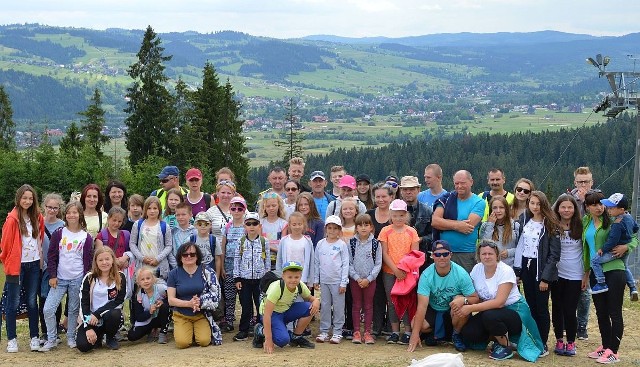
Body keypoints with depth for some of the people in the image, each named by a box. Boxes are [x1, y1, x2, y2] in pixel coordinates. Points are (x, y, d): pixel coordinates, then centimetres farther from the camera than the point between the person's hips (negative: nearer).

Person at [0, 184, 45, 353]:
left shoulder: (38, 218, 6)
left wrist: (41, 259, 10)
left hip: (34, 265, 4)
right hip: (16, 265, -4)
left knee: (32, 301, 9)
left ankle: (34, 337, 16)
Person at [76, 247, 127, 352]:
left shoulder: (120, 278, -3)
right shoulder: (89, 278, -3)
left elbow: (119, 301, -9)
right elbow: (84, 303, -5)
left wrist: (97, 314, -19)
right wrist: (88, 327, -15)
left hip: (111, 314, 0)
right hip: (91, 319, 0)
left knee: (113, 314, -36)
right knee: (83, 345, -23)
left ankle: (111, 338, -3)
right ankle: (98, 337, 14)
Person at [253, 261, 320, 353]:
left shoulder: (300, 286, -14)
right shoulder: (277, 288, -31)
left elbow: (310, 298, 4)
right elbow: (267, 314, -32)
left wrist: (316, 301, -25)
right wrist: (268, 340, -36)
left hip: (286, 311, 6)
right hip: (272, 313, -6)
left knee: (309, 308, -18)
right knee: (283, 340, -29)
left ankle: (296, 337, 1)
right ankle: (261, 331, 1)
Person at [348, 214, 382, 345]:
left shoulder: (375, 243, -3)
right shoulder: (351, 243, -2)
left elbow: (378, 264, -3)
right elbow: (349, 263, -3)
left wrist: (368, 279, -12)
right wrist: (357, 278, -12)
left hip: (370, 280, 0)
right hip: (355, 279, 0)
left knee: (368, 306, 6)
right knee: (356, 306, 6)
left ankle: (367, 332, 11)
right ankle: (356, 332, 11)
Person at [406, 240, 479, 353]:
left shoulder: (461, 274, -21)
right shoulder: (426, 275, -20)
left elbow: (475, 298, -16)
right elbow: (422, 305, -25)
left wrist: (464, 300, -42)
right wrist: (415, 334, -32)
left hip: (453, 312, -1)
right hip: (433, 311, 1)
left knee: (461, 302, -33)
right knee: (416, 324, -26)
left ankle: (456, 335, -6)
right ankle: (437, 334, 9)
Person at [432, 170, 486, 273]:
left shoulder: (479, 202, 1)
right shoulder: (447, 198, 8)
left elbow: (469, 226, -14)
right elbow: (434, 221, -4)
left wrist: (444, 222, -7)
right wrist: (457, 226, -15)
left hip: (467, 254, -2)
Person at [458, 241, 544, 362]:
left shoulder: (506, 271, -19)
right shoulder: (477, 269, -2)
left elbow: (499, 302, -28)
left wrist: (471, 308, -31)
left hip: (514, 310, -5)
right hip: (490, 309, 6)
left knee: (489, 316, -36)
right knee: (468, 333, -18)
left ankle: (506, 346, -9)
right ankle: (497, 338, 11)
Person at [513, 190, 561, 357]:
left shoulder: (551, 225, -7)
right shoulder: (524, 221, 8)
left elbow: (554, 254, -10)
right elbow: (519, 245, 11)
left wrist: (545, 278, -14)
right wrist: (517, 270, 4)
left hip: (541, 269, -4)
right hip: (526, 267, 5)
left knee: (541, 308, 0)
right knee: (530, 306, 8)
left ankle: (543, 344, 9)